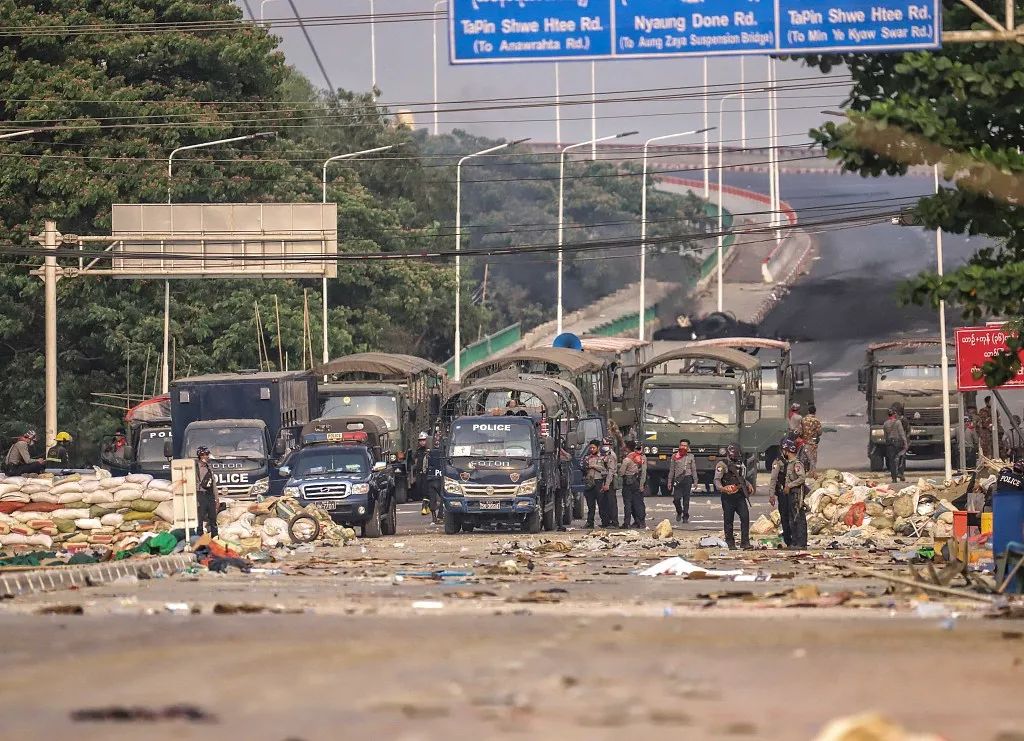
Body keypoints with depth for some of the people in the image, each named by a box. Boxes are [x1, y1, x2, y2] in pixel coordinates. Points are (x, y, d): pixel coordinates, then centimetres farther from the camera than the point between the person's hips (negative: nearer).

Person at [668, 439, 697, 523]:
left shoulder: (690, 456, 8)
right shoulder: (675, 456, 9)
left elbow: (694, 470, 10)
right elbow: (671, 470, 12)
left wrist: (695, 481, 4)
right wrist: (669, 481, 8)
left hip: (687, 478, -1)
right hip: (677, 479, 1)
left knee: (686, 499, -1)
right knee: (676, 499, -6)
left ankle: (685, 517, 7)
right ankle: (679, 512, 20)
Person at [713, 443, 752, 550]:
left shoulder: (740, 465, 17)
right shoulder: (722, 465, -3)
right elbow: (717, 479, -11)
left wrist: (749, 485, 11)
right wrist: (721, 488, -30)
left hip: (740, 496, 5)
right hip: (728, 497, -5)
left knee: (745, 517, -8)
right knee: (729, 520, 2)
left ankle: (745, 542, -5)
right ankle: (730, 543, 12)